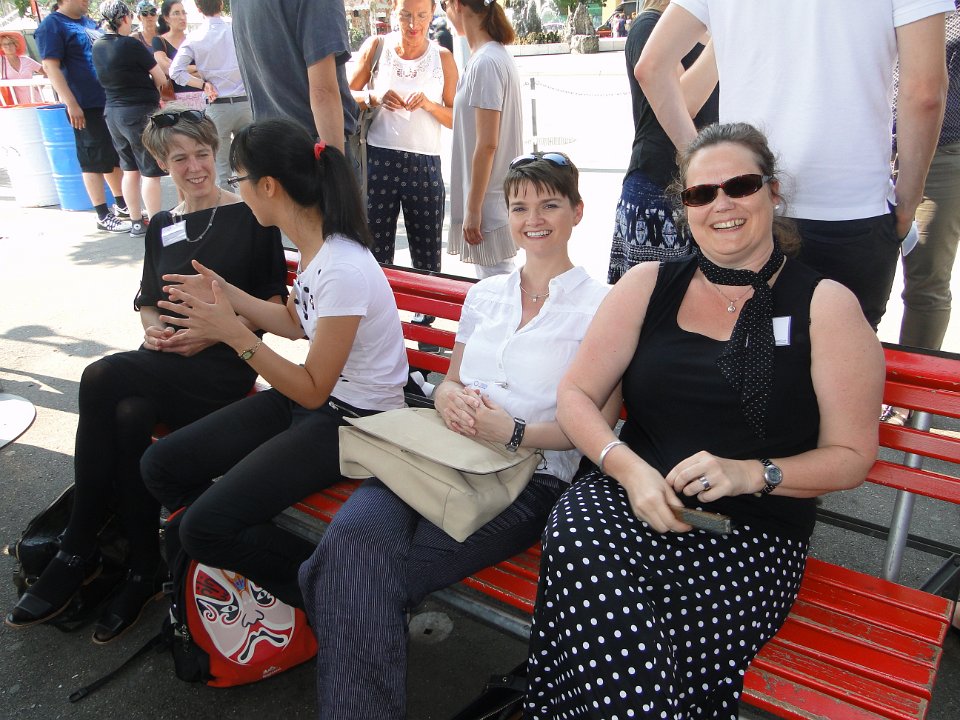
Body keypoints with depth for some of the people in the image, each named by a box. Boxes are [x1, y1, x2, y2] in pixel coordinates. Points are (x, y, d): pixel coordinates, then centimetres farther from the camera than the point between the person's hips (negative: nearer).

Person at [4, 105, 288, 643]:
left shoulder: (250, 216, 3)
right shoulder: (162, 227, 20)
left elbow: (274, 301, -2)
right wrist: (154, 328, 1)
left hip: (224, 363, -5)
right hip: (165, 362, 5)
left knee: (101, 380, -27)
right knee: (126, 417, -30)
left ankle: (80, 551, -11)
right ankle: (146, 568, -16)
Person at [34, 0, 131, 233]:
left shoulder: (89, 23, 15)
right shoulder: (52, 26, -8)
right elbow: (51, 67, -15)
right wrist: (71, 104, -22)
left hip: (110, 102, 8)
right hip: (86, 106, -8)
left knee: (116, 157, 14)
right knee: (94, 162, -2)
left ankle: (122, 206, 26)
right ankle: (104, 217, 3)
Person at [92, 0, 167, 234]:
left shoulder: (98, 46, 6)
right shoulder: (131, 45, -14)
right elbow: (161, 79, -5)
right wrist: (154, 94, 13)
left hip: (113, 112, 7)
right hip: (140, 112, -7)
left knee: (130, 169, 15)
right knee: (150, 172, -1)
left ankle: (136, 222, 20)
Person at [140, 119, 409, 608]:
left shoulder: (343, 270, -27)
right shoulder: (311, 248, 0)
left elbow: (312, 390, -21)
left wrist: (233, 333, -24)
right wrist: (227, 294, 8)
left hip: (351, 421, -9)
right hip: (306, 398, 9)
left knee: (205, 526, -16)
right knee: (161, 466, 4)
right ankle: (239, 553, 21)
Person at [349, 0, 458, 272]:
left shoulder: (443, 58, 7)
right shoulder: (377, 46, 6)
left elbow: (456, 119, 8)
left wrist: (430, 105, -11)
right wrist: (374, 97, -10)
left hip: (425, 165, 0)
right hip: (379, 160, 0)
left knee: (428, 262, 2)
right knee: (376, 254, 3)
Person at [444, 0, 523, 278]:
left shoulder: (485, 63, -17)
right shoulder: (498, 55, 12)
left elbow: (487, 144, -20)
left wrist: (473, 209, -17)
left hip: (488, 201, -10)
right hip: (496, 197, 10)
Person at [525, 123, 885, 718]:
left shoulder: (826, 305, 5)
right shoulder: (649, 285, 11)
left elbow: (852, 456, 4)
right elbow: (576, 395, 8)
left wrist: (749, 473, -15)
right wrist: (629, 468, -11)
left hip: (754, 533, -1)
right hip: (626, 496, 2)